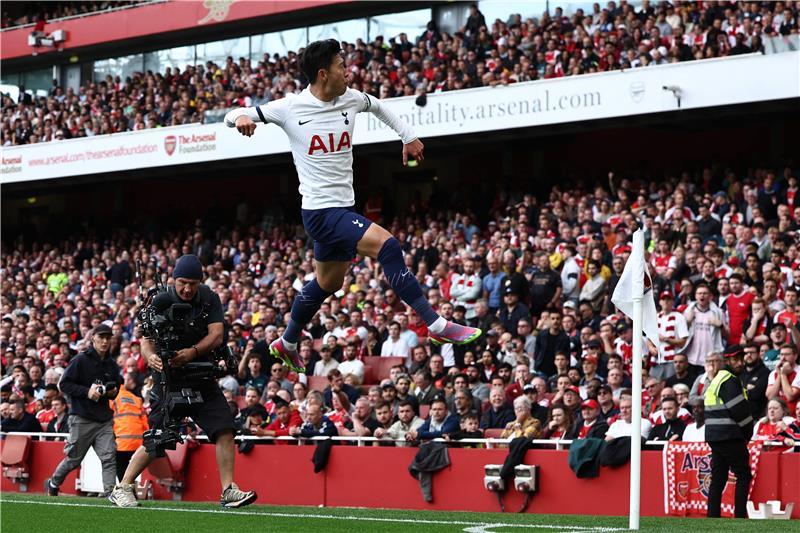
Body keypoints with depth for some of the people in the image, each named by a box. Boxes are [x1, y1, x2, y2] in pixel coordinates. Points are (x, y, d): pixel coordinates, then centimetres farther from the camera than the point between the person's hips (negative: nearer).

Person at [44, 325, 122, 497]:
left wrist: (113, 392, 3)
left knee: (109, 457, -9)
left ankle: (110, 493, -13)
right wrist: (87, 392, -18)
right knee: (73, 459, 6)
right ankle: (52, 484, 28)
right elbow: (64, 384, -7)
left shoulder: (112, 364, 12)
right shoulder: (81, 360, -5)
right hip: (82, 418, -4)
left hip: (104, 420, 4)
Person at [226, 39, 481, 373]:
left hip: (343, 209, 8)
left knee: (327, 284, 22)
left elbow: (377, 106, 26)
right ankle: (437, 326, -23)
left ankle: (286, 344, 43)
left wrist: (408, 136, 23)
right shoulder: (291, 108, -12)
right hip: (321, 211, -8)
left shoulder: (351, 99, 3)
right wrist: (241, 117, -30)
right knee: (387, 246, -24)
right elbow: (233, 116, -7)